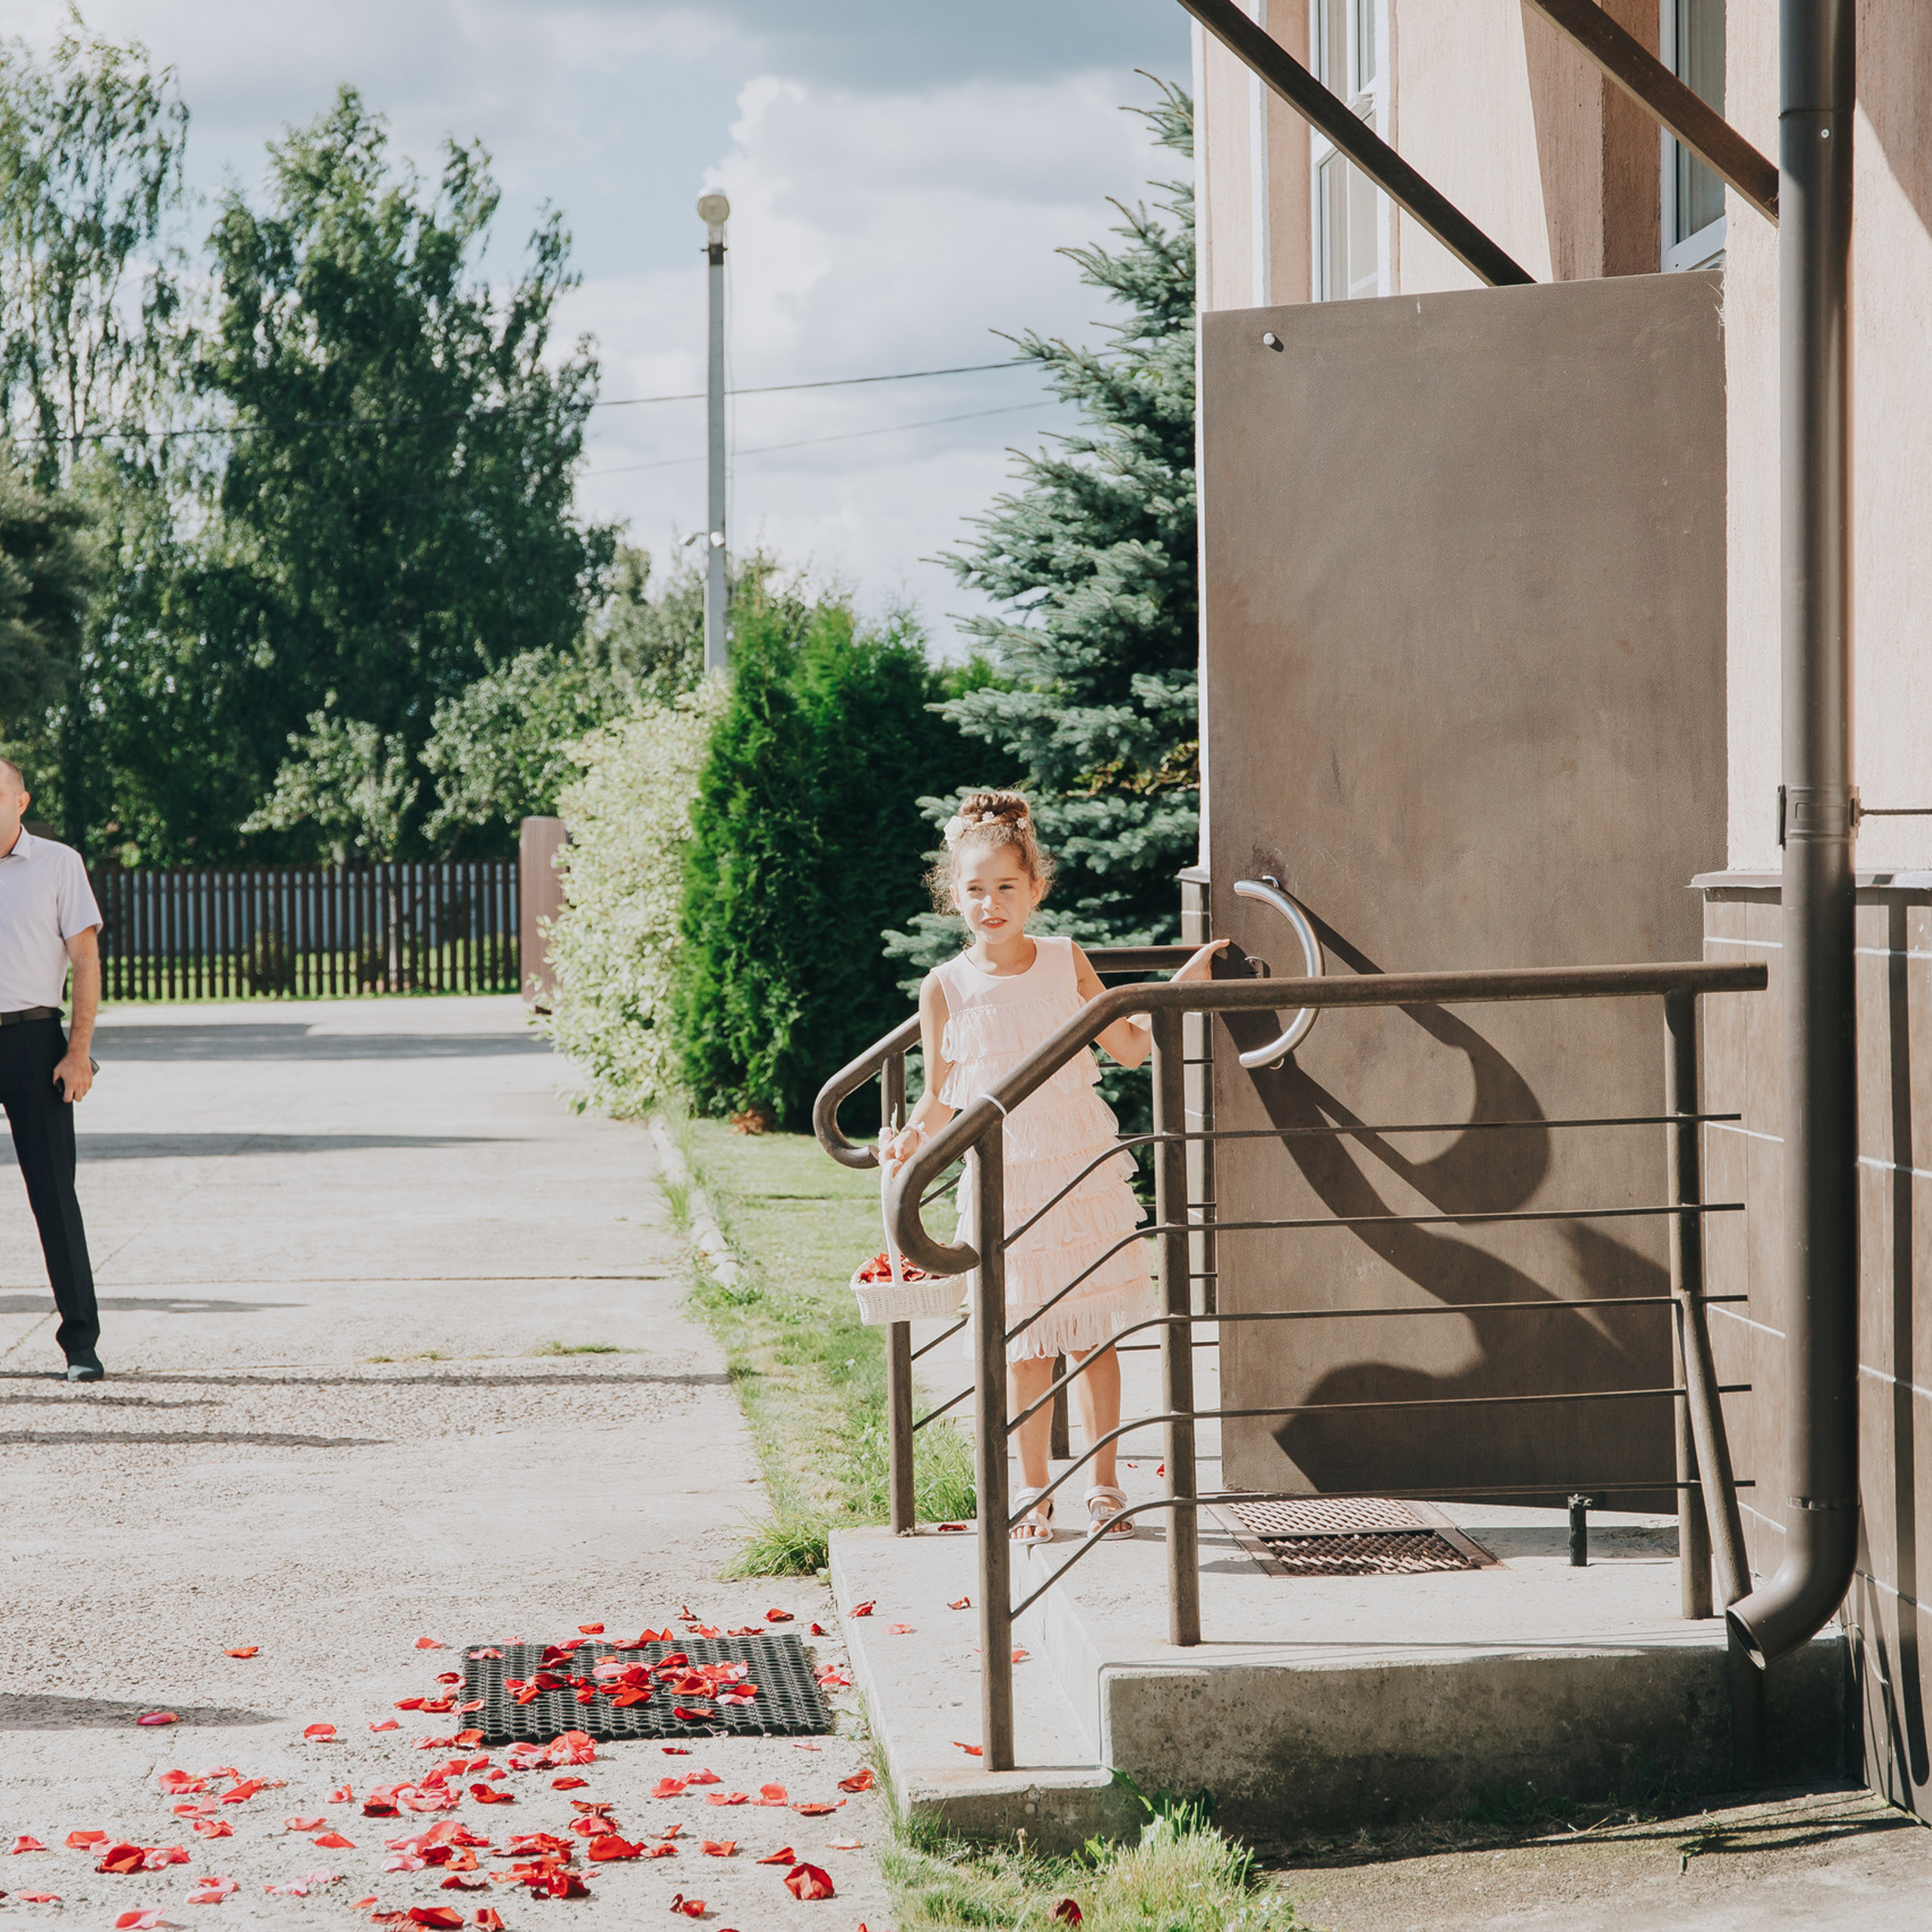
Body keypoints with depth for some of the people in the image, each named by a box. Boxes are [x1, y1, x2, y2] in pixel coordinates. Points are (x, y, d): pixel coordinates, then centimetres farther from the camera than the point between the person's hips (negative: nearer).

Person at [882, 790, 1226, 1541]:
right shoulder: (946, 989, -3)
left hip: (1084, 1170, 1)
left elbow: (1129, 1048, 11)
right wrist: (911, 1136, -15)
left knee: (1092, 1337, 6)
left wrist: (1184, 981, 6)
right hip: (1003, 1184, -1)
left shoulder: (1065, 963, 1)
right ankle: (1033, 1489, 18)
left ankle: (1104, 1483, 17)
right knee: (1026, 1344, 3)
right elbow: (942, 1098, 4)